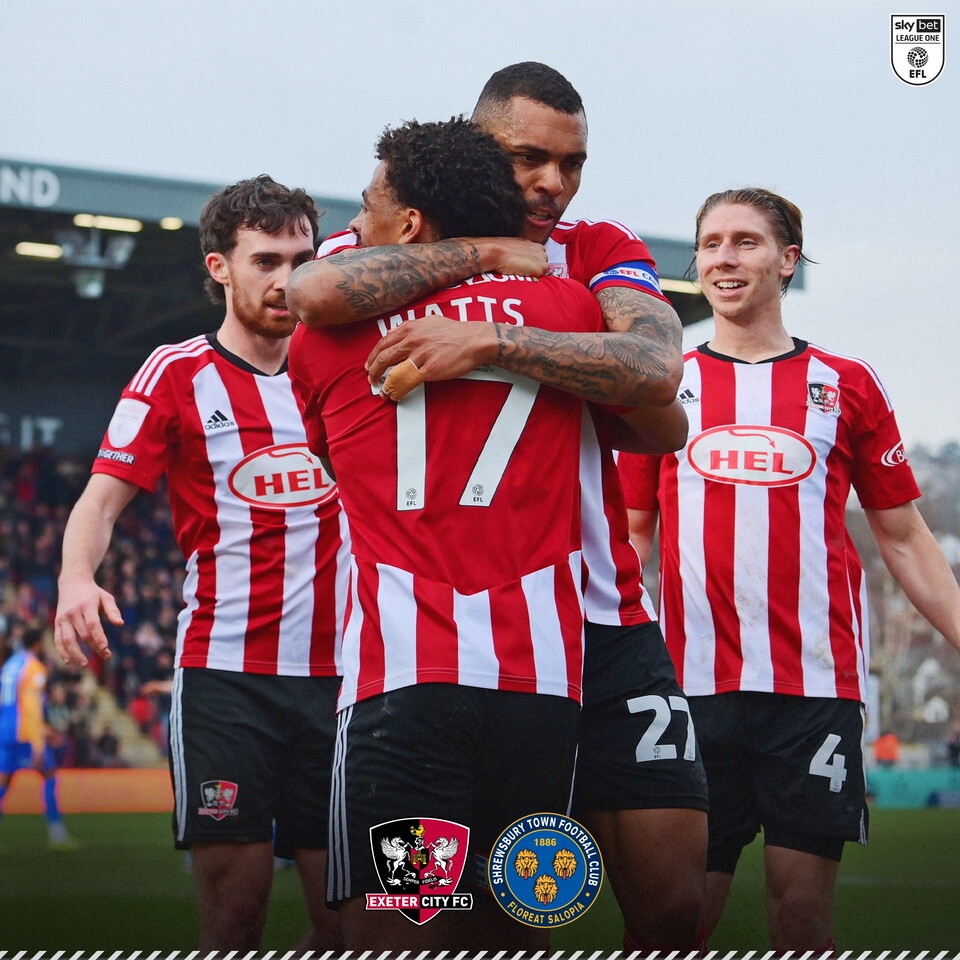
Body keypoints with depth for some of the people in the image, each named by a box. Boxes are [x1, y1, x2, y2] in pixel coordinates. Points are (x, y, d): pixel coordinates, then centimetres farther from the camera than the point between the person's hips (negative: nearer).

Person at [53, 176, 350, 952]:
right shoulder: (177, 375, 1)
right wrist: (77, 577, -24)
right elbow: (103, 499, -4)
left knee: (346, 917, 0)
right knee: (234, 910, -8)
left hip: (336, 675, 3)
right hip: (224, 676, -3)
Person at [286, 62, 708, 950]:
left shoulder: (602, 251, 8)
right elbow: (315, 293, -20)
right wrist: (488, 253, -12)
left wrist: (491, 340, -23)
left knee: (673, 902, 0)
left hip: (605, 618, 2)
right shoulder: (405, 251, 5)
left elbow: (657, 371, -14)